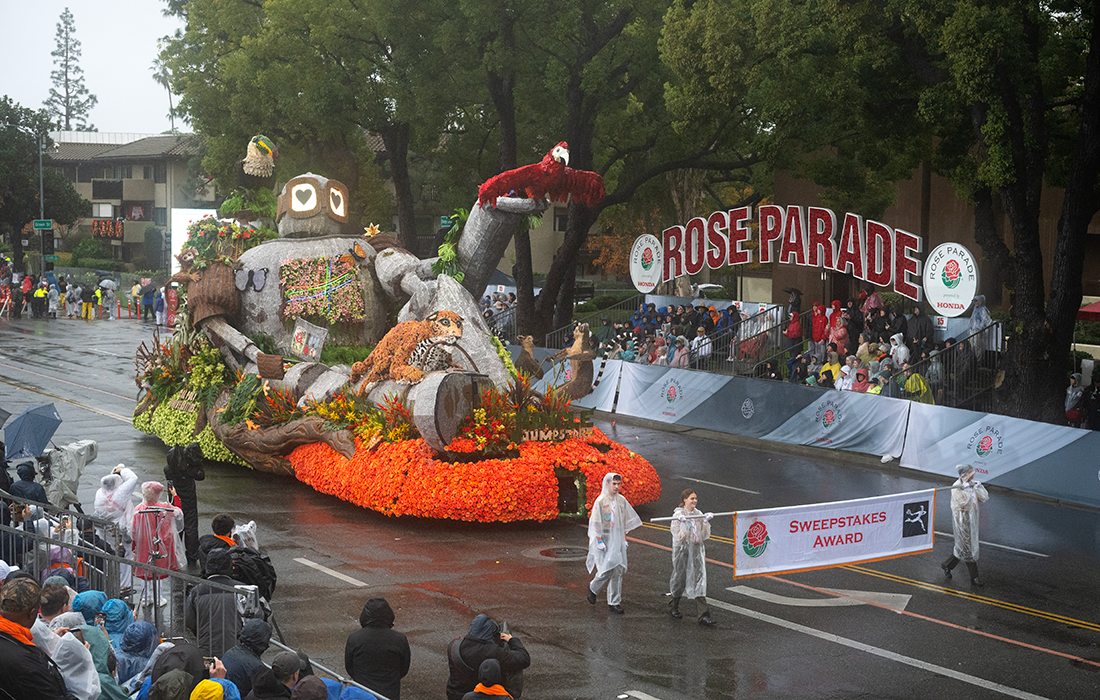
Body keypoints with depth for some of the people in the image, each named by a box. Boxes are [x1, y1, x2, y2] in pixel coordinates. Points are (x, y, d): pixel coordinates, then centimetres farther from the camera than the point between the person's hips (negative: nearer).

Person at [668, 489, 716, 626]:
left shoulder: (699, 515, 7)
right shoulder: (678, 515, -7)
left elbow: (704, 536, 4)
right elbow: (679, 537, -14)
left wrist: (706, 522, -7)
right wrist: (683, 523, -25)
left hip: (697, 550, 3)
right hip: (682, 549, -3)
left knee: (699, 580, -6)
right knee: (680, 578, 8)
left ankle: (703, 615, -10)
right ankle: (673, 607, 33)